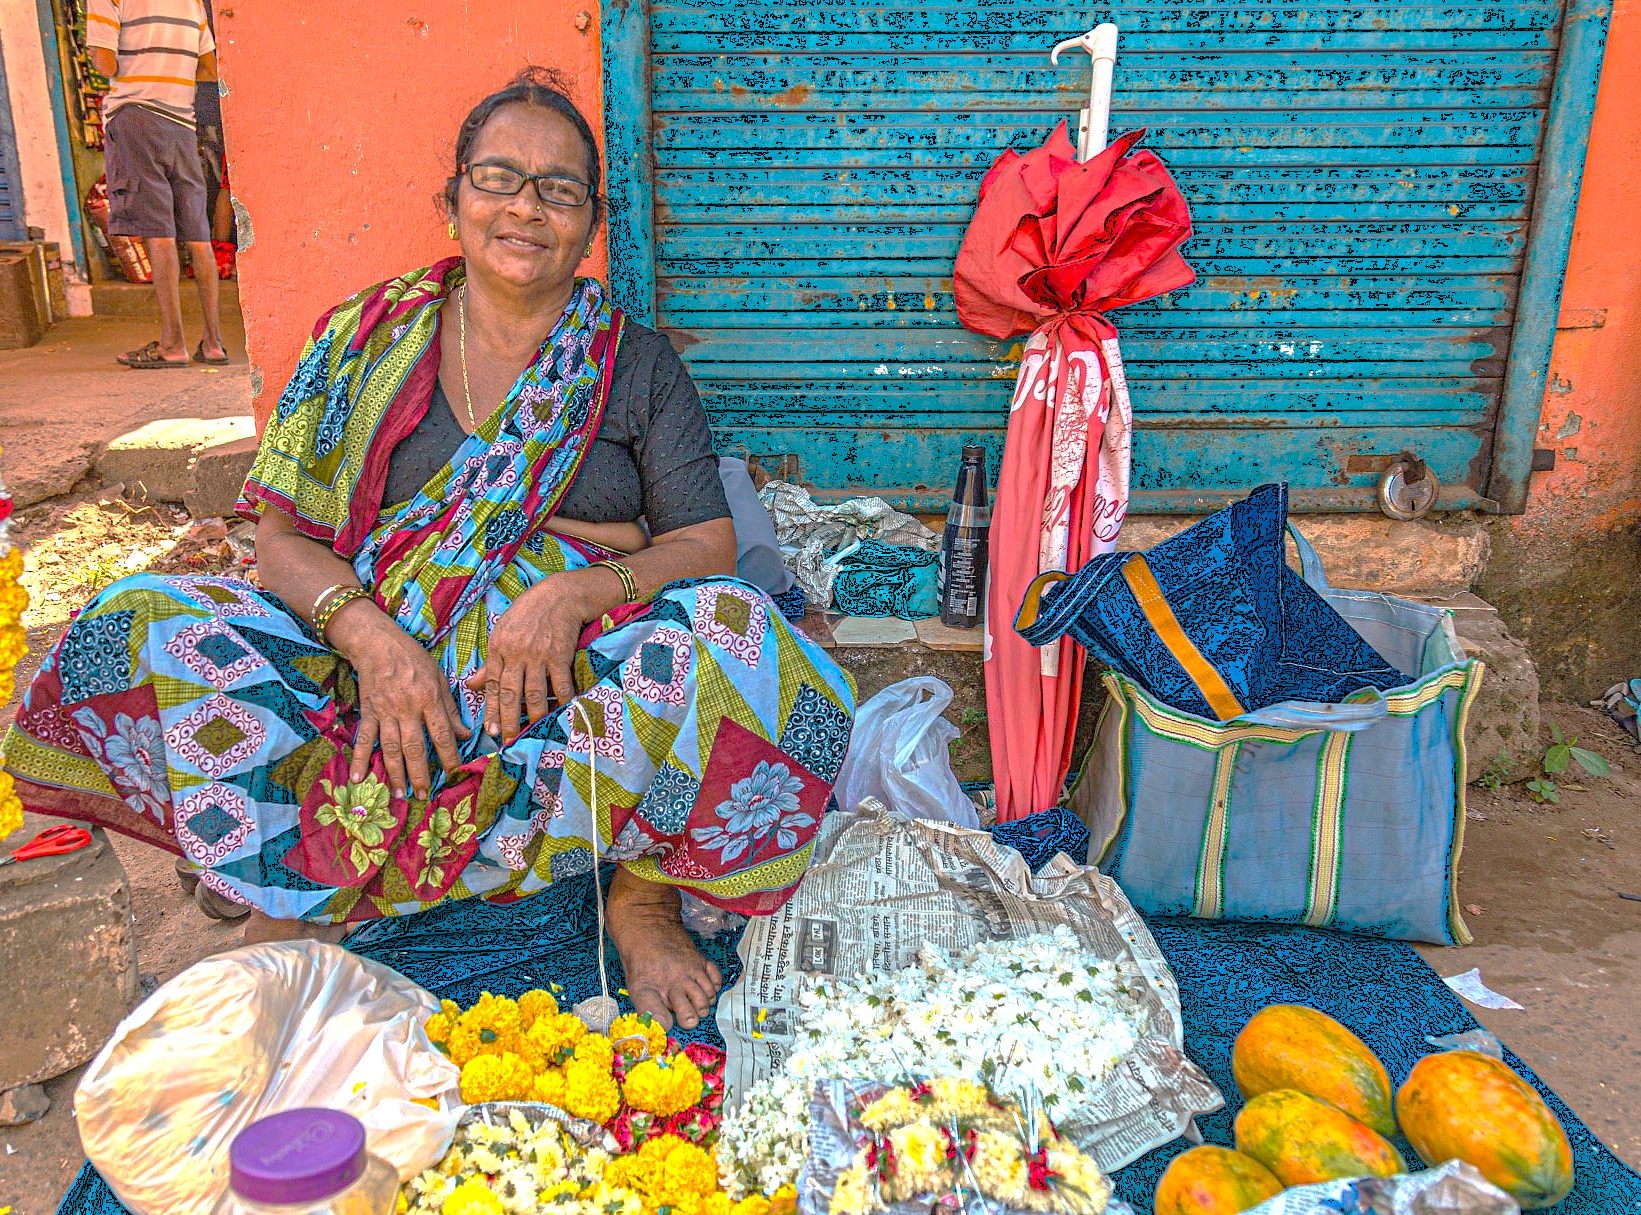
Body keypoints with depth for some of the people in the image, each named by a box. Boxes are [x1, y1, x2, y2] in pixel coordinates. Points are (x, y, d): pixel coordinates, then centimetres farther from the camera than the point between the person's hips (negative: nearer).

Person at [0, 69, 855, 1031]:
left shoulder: (639, 365, 6)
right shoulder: (370, 339, 8)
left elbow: (708, 547, -1)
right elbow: (285, 539, 2)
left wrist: (579, 591, -21)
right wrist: (371, 637, -20)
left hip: (576, 685, -1)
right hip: (382, 659, 2)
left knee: (733, 632, -32)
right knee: (141, 624, -19)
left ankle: (642, 887, -12)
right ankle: (299, 890, -6)